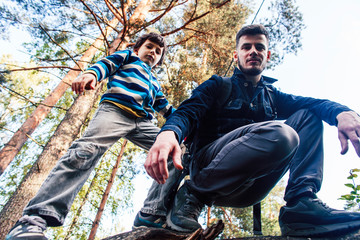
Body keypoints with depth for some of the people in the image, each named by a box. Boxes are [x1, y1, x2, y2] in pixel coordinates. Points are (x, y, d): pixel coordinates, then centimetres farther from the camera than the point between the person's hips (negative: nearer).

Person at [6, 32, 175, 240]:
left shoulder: (154, 83, 40)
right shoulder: (127, 56, 27)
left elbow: (165, 107, 38)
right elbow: (106, 64, 8)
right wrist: (91, 73, -16)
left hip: (143, 122, 6)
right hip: (115, 109, -6)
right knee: (87, 150, -29)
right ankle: (33, 220, -34)